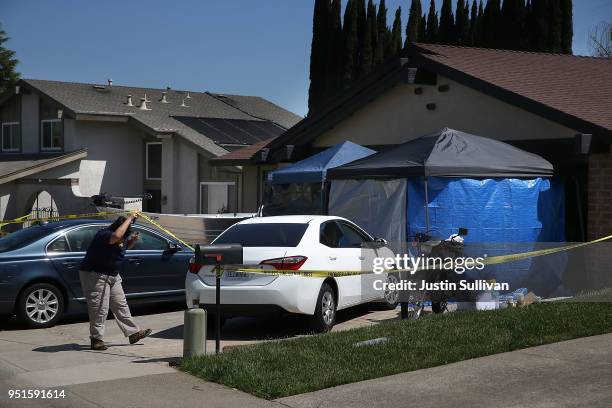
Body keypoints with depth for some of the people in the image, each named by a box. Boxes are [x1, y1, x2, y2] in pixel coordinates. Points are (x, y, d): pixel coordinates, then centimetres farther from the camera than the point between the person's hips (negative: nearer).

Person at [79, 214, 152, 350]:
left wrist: (133, 241, 2)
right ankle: (96, 340, 1)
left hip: (113, 276, 9)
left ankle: (133, 333, 19)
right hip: (95, 276, -9)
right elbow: (117, 236, -48)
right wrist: (129, 219, -37)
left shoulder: (122, 239, 1)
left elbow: (125, 246, 25)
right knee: (99, 309, -7)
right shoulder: (103, 235, -25)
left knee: (121, 305, 13)